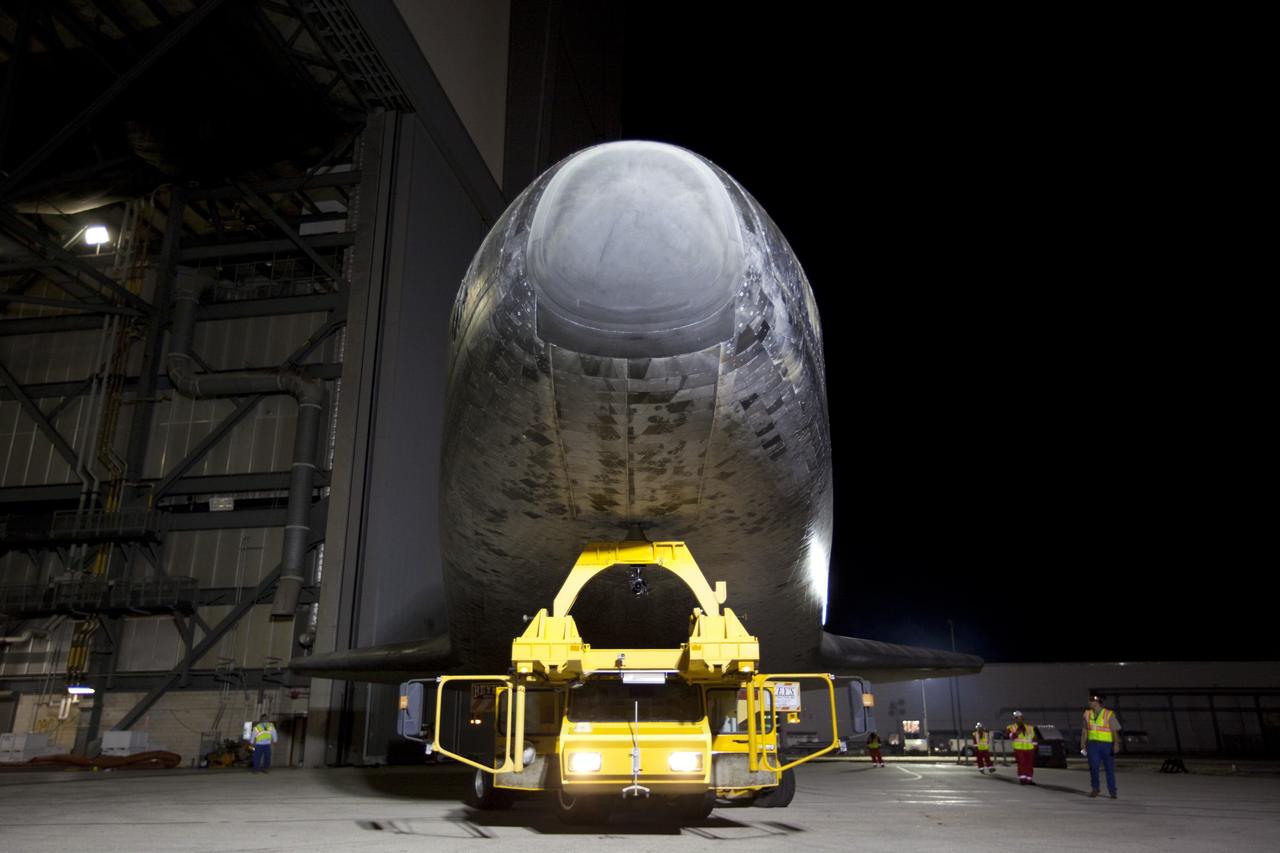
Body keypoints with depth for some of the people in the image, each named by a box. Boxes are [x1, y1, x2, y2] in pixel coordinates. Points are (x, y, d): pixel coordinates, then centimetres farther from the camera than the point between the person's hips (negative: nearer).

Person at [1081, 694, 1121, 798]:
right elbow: (1084, 730, 10)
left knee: (1109, 768, 3)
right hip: (1093, 744, 2)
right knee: (1093, 766, -8)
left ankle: (1112, 791, 15)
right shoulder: (1088, 714, 6)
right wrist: (1083, 744, 7)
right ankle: (1095, 789, 5)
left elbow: (1115, 731, -11)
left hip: (1107, 744, -2)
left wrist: (1116, 743, -22)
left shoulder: (1109, 714, -6)